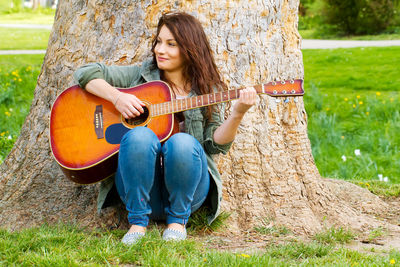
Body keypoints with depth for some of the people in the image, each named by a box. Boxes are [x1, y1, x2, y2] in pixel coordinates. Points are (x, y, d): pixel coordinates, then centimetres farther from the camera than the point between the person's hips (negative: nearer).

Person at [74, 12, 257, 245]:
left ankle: (178, 219, -11)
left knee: (182, 142, -32)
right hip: (140, 186, 0)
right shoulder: (141, 75, 10)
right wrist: (116, 97, -8)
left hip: (185, 189, 0)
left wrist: (237, 114, -19)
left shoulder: (207, 91, 8)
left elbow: (216, 144, -2)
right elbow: (86, 73, 8)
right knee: (141, 136, -31)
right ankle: (138, 221, -17)